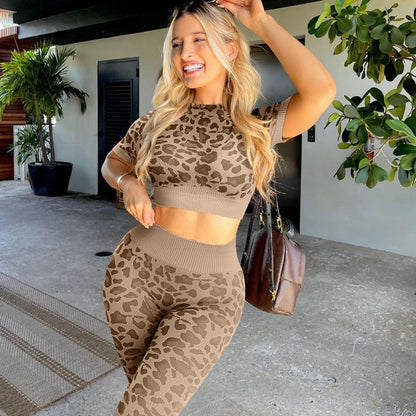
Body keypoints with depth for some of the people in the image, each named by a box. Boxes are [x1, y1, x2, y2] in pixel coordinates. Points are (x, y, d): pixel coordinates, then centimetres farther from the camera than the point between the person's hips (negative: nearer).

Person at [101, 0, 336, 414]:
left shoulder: (259, 125, -2)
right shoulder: (159, 117, 4)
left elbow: (321, 90, -21)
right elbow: (112, 162, 19)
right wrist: (129, 184, -5)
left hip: (209, 291, -3)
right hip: (136, 271, 3)